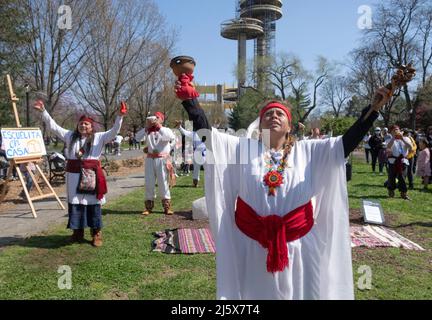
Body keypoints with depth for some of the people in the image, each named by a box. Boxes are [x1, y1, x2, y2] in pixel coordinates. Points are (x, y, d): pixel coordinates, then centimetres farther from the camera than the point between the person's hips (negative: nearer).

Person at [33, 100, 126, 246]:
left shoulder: (99, 137, 4)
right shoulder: (70, 136, 11)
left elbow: (114, 131, -6)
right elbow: (53, 127, 11)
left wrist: (120, 117, -19)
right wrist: (43, 111, 5)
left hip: (91, 174, -3)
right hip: (74, 175, 3)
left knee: (93, 203, 1)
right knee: (75, 202, 8)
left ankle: (96, 234, 11)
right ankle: (77, 232, 22)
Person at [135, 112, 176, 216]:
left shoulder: (166, 130, 4)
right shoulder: (148, 131, 9)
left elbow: (171, 137, -18)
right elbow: (137, 137, -5)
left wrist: (159, 126, -18)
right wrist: (146, 126, -12)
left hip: (162, 160, -2)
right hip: (150, 160, 2)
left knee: (163, 183, 2)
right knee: (149, 183, 6)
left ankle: (167, 207, 9)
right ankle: (148, 207, 15)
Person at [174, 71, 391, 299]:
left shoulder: (308, 151, 2)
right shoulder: (243, 148, 1)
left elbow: (347, 142, -5)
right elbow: (206, 131, -4)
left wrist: (373, 109, -14)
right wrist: (188, 100, -14)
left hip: (297, 241, 1)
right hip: (252, 242, 0)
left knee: (294, 291, 17)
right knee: (256, 291, 16)